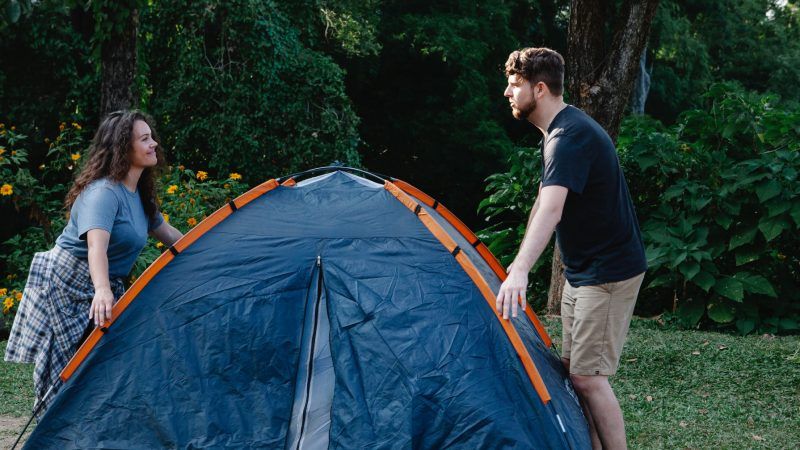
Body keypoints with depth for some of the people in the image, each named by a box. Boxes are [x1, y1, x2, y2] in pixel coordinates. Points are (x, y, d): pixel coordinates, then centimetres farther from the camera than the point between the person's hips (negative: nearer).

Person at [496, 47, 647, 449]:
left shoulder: (570, 136, -23)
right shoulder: (559, 131, 10)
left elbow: (552, 208, -39)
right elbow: (543, 201, 20)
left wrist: (520, 270, -50)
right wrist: (519, 262, 22)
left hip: (609, 273, -10)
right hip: (581, 270, 10)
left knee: (587, 376, -11)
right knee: (573, 367, 12)